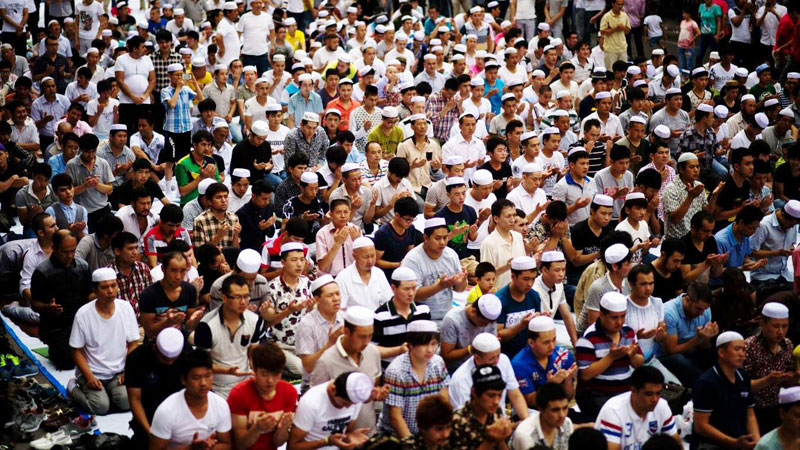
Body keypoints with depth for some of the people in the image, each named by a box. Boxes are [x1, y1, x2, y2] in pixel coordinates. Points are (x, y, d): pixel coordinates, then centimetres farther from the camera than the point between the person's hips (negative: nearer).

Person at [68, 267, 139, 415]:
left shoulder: (126, 308, -2)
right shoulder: (83, 314, -10)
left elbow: (133, 343, 4)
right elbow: (77, 351, -4)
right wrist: (89, 377, -16)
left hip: (119, 372, 2)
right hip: (92, 373, -2)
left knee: (126, 401, -25)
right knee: (100, 406, -24)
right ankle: (73, 388, 8)